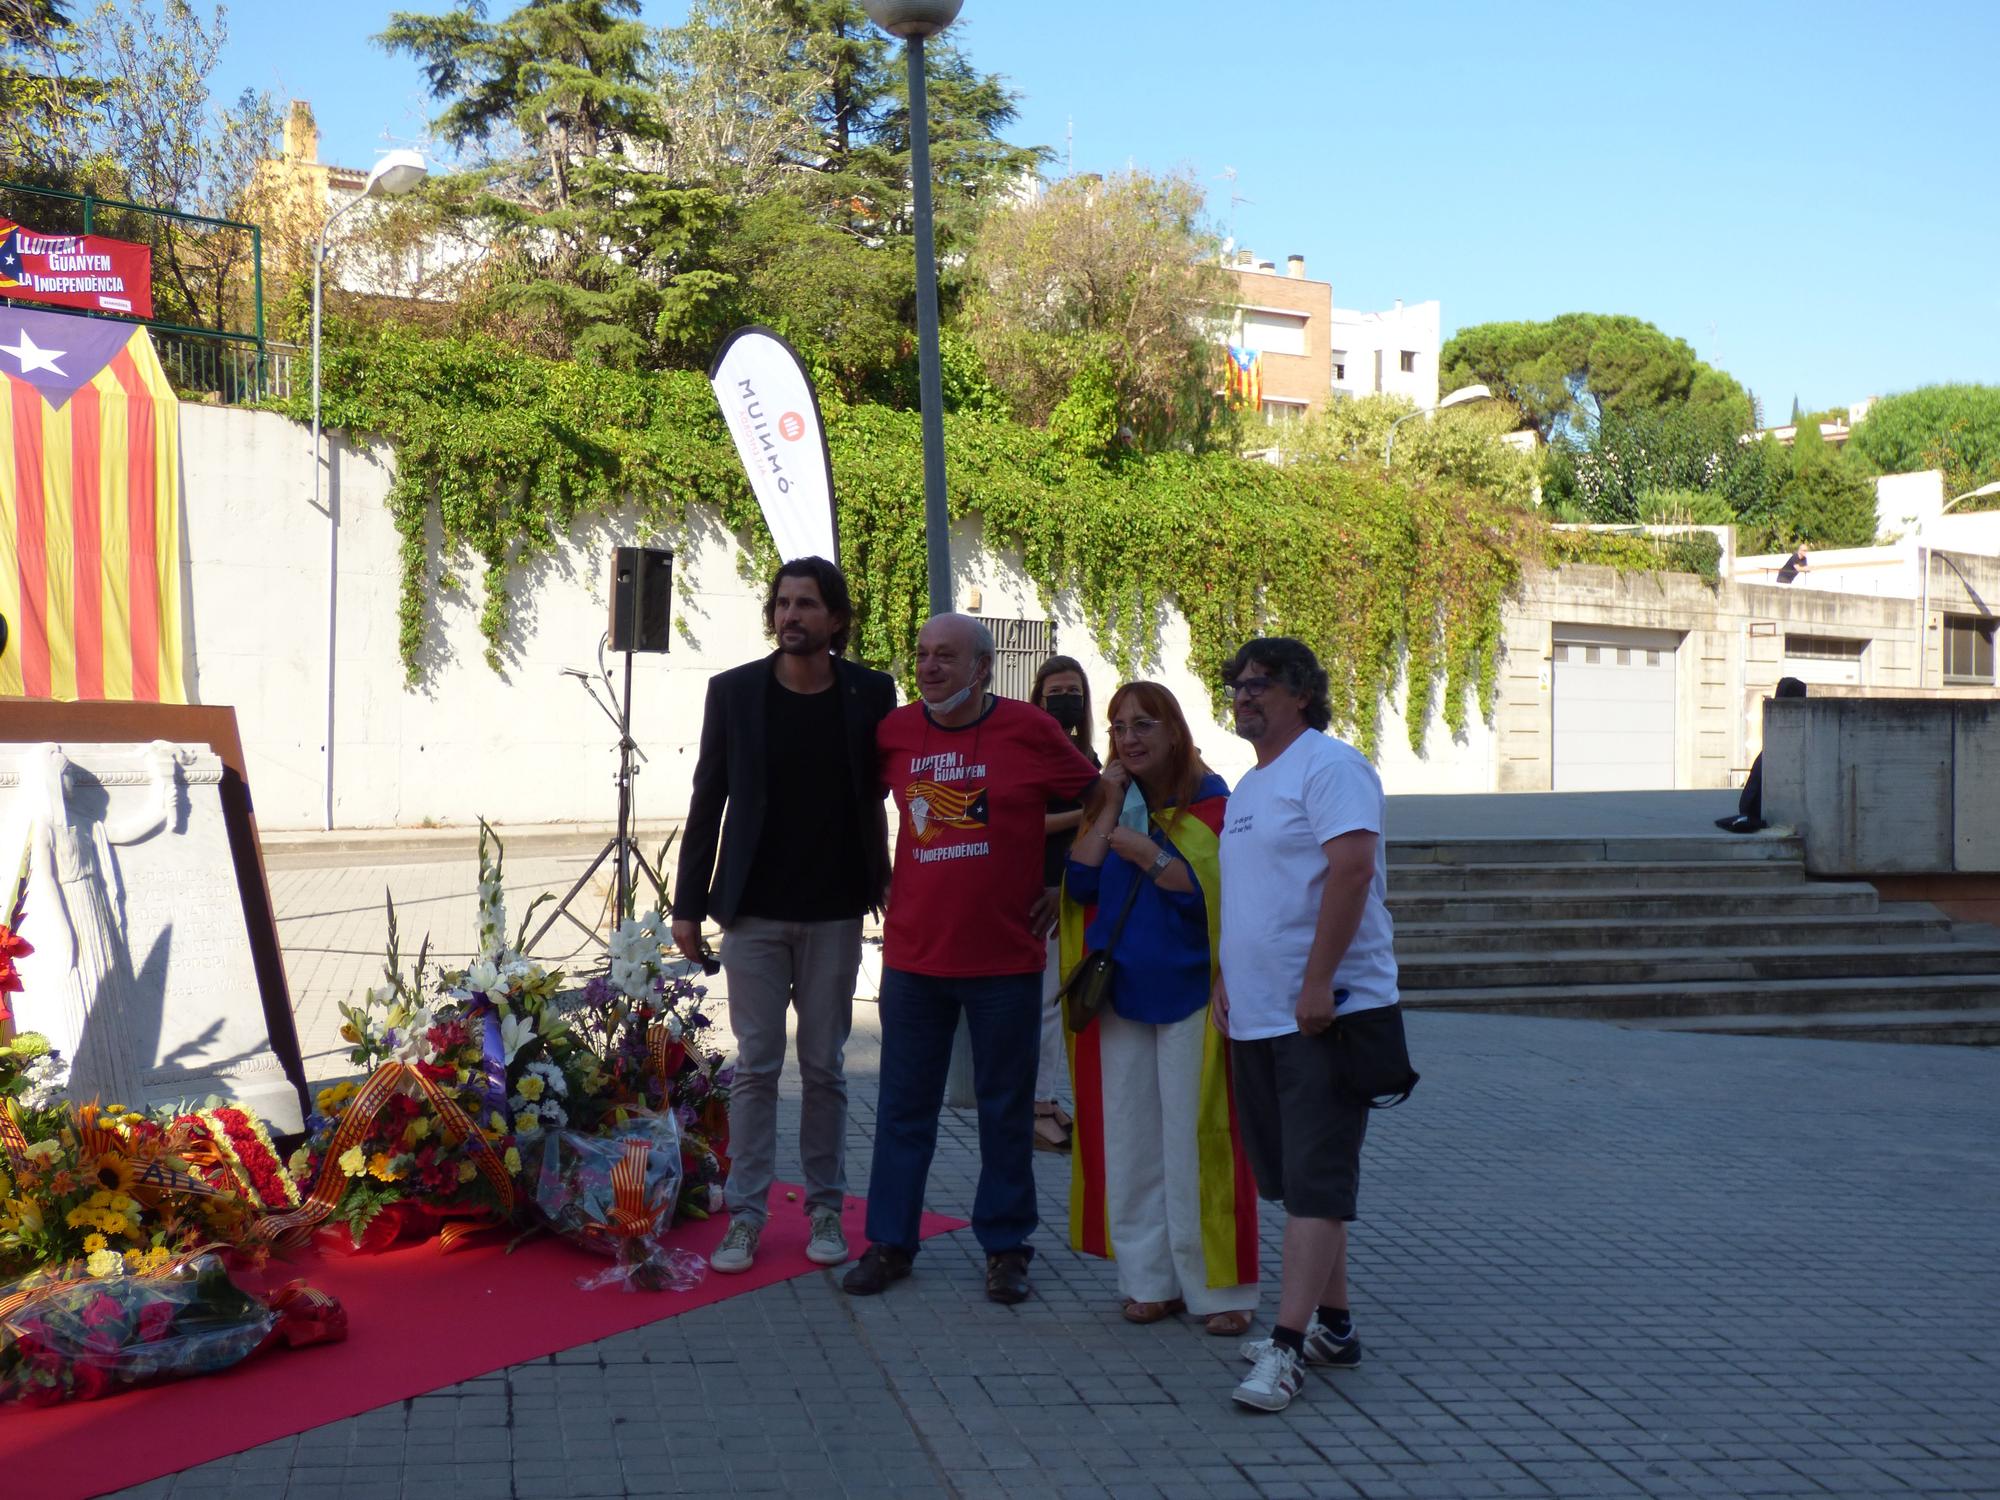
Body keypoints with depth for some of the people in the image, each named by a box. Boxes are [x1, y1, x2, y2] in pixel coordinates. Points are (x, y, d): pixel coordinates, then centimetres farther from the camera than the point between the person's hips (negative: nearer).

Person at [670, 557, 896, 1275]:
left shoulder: (870, 694, -3)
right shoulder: (734, 691, -2)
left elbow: (884, 792, 4)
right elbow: (707, 802, 1)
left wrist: (882, 883, -3)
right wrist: (689, 904, 0)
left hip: (833, 914, 0)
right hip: (753, 912, 0)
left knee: (824, 1067, 9)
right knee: (755, 1066, 3)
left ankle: (826, 1208, 21)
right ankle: (745, 1215, 11)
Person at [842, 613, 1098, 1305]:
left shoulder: (1029, 729, -6)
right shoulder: (894, 730, 2)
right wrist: (876, 881, 12)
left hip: (1006, 956, -2)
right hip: (914, 954, 2)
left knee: (1006, 1108, 8)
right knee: (904, 1104, 9)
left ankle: (1006, 1247, 20)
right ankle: (888, 1241, 20)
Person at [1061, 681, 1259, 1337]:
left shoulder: (1212, 803, -5)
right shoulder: (1111, 803, 10)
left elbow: (1217, 894, -14)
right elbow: (1078, 886, -1)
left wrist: (1146, 853, -19)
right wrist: (1109, 810, -6)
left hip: (1188, 996, -5)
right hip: (1120, 995, 5)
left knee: (1196, 1142, -3)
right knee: (1130, 1141, 6)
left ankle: (1219, 1288, 6)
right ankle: (1151, 1280, 15)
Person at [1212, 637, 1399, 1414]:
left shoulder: (1330, 766, -10)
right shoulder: (1248, 786, 19)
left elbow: (1352, 868, -22)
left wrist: (1317, 981, -25)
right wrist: (1224, 978, 18)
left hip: (1325, 1012, -10)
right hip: (1258, 1016, 10)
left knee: (1316, 1180, -9)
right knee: (1295, 1177, 13)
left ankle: (1288, 1344, -11)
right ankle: (1332, 1324, 23)